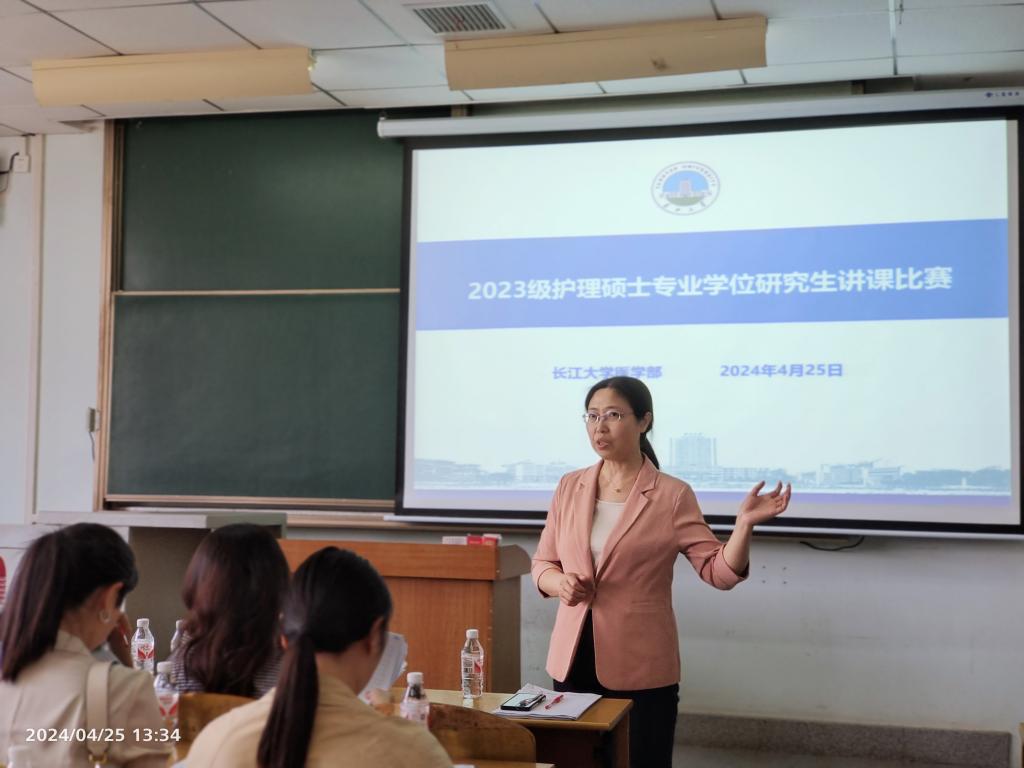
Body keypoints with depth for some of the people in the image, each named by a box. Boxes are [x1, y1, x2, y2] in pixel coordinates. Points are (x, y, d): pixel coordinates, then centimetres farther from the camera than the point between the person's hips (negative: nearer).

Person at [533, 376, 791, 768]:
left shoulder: (672, 495, -5)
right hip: (573, 661, 4)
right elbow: (542, 564, 12)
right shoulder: (570, 487, 6)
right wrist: (560, 583, -10)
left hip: (641, 669, -3)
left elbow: (720, 571, -7)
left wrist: (745, 523, -23)